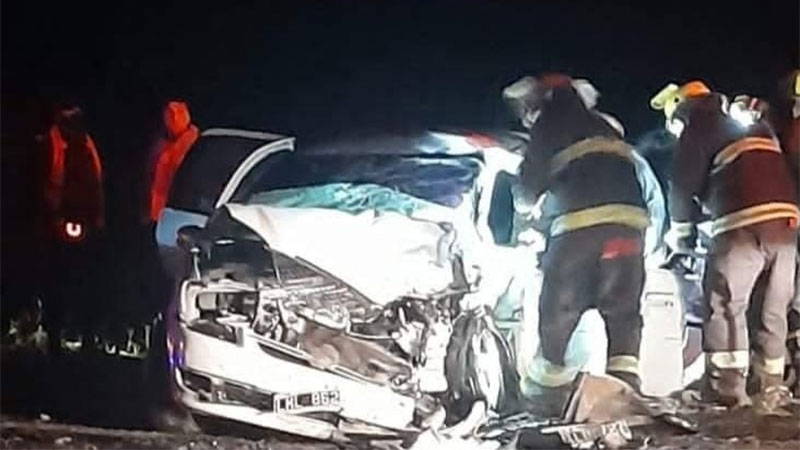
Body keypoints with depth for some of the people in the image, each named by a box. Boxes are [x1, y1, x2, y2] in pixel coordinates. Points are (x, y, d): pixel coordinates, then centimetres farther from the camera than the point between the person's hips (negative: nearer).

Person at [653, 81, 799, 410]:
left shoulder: (698, 127, 9)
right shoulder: (756, 129, 32)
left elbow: (685, 184, 4)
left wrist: (682, 236, 18)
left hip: (745, 225, -7)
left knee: (725, 307, -5)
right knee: (772, 310, 13)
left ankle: (727, 390, -12)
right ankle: (771, 388, 14)